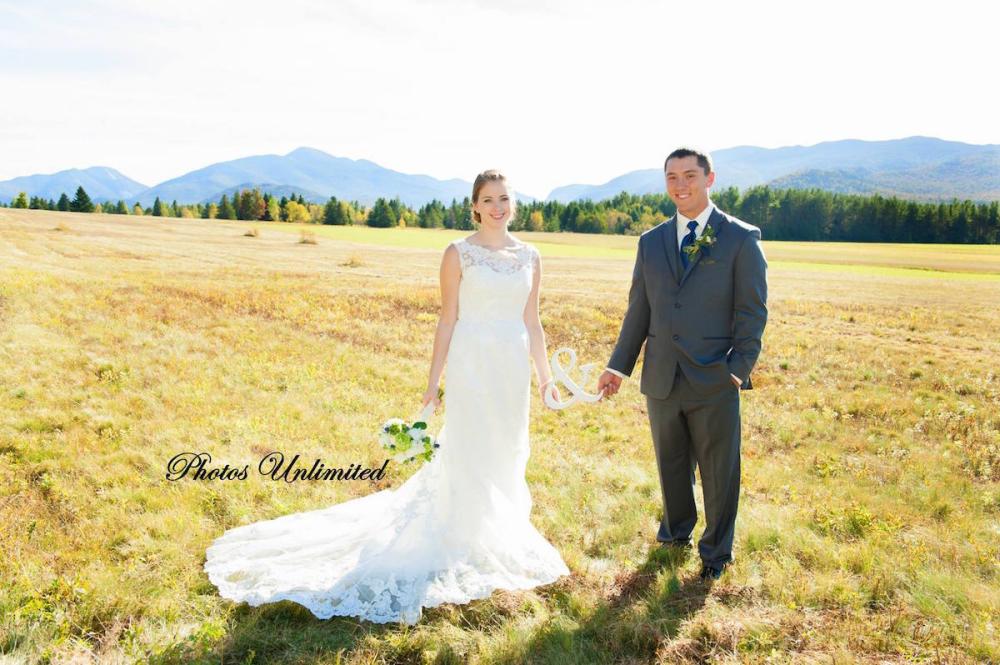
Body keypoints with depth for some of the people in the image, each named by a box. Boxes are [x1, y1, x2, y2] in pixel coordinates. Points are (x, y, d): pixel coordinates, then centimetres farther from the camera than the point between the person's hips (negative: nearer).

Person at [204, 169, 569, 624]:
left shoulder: (530, 256, 7)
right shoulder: (458, 253, -5)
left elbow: (532, 321, 11)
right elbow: (447, 320, -4)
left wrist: (544, 374, 10)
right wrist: (434, 379, -5)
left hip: (514, 365, 4)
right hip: (471, 363, -4)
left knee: (507, 451, 14)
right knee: (469, 451, 2)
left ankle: (497, 533, 35)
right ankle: (465, 544, 20)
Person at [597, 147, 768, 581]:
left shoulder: (741, 238, -3)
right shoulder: (651, 242, 9)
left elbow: (753, 310, -5)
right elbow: (639, 310, 12)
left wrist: (740, 367, -13)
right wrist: (619, 365, 7)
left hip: (715, 382, -3)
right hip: (661, 379, 4)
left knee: (719, 471, 9)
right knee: (671, 465, 18)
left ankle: (716, 552, 29)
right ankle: (677, 532, 41)